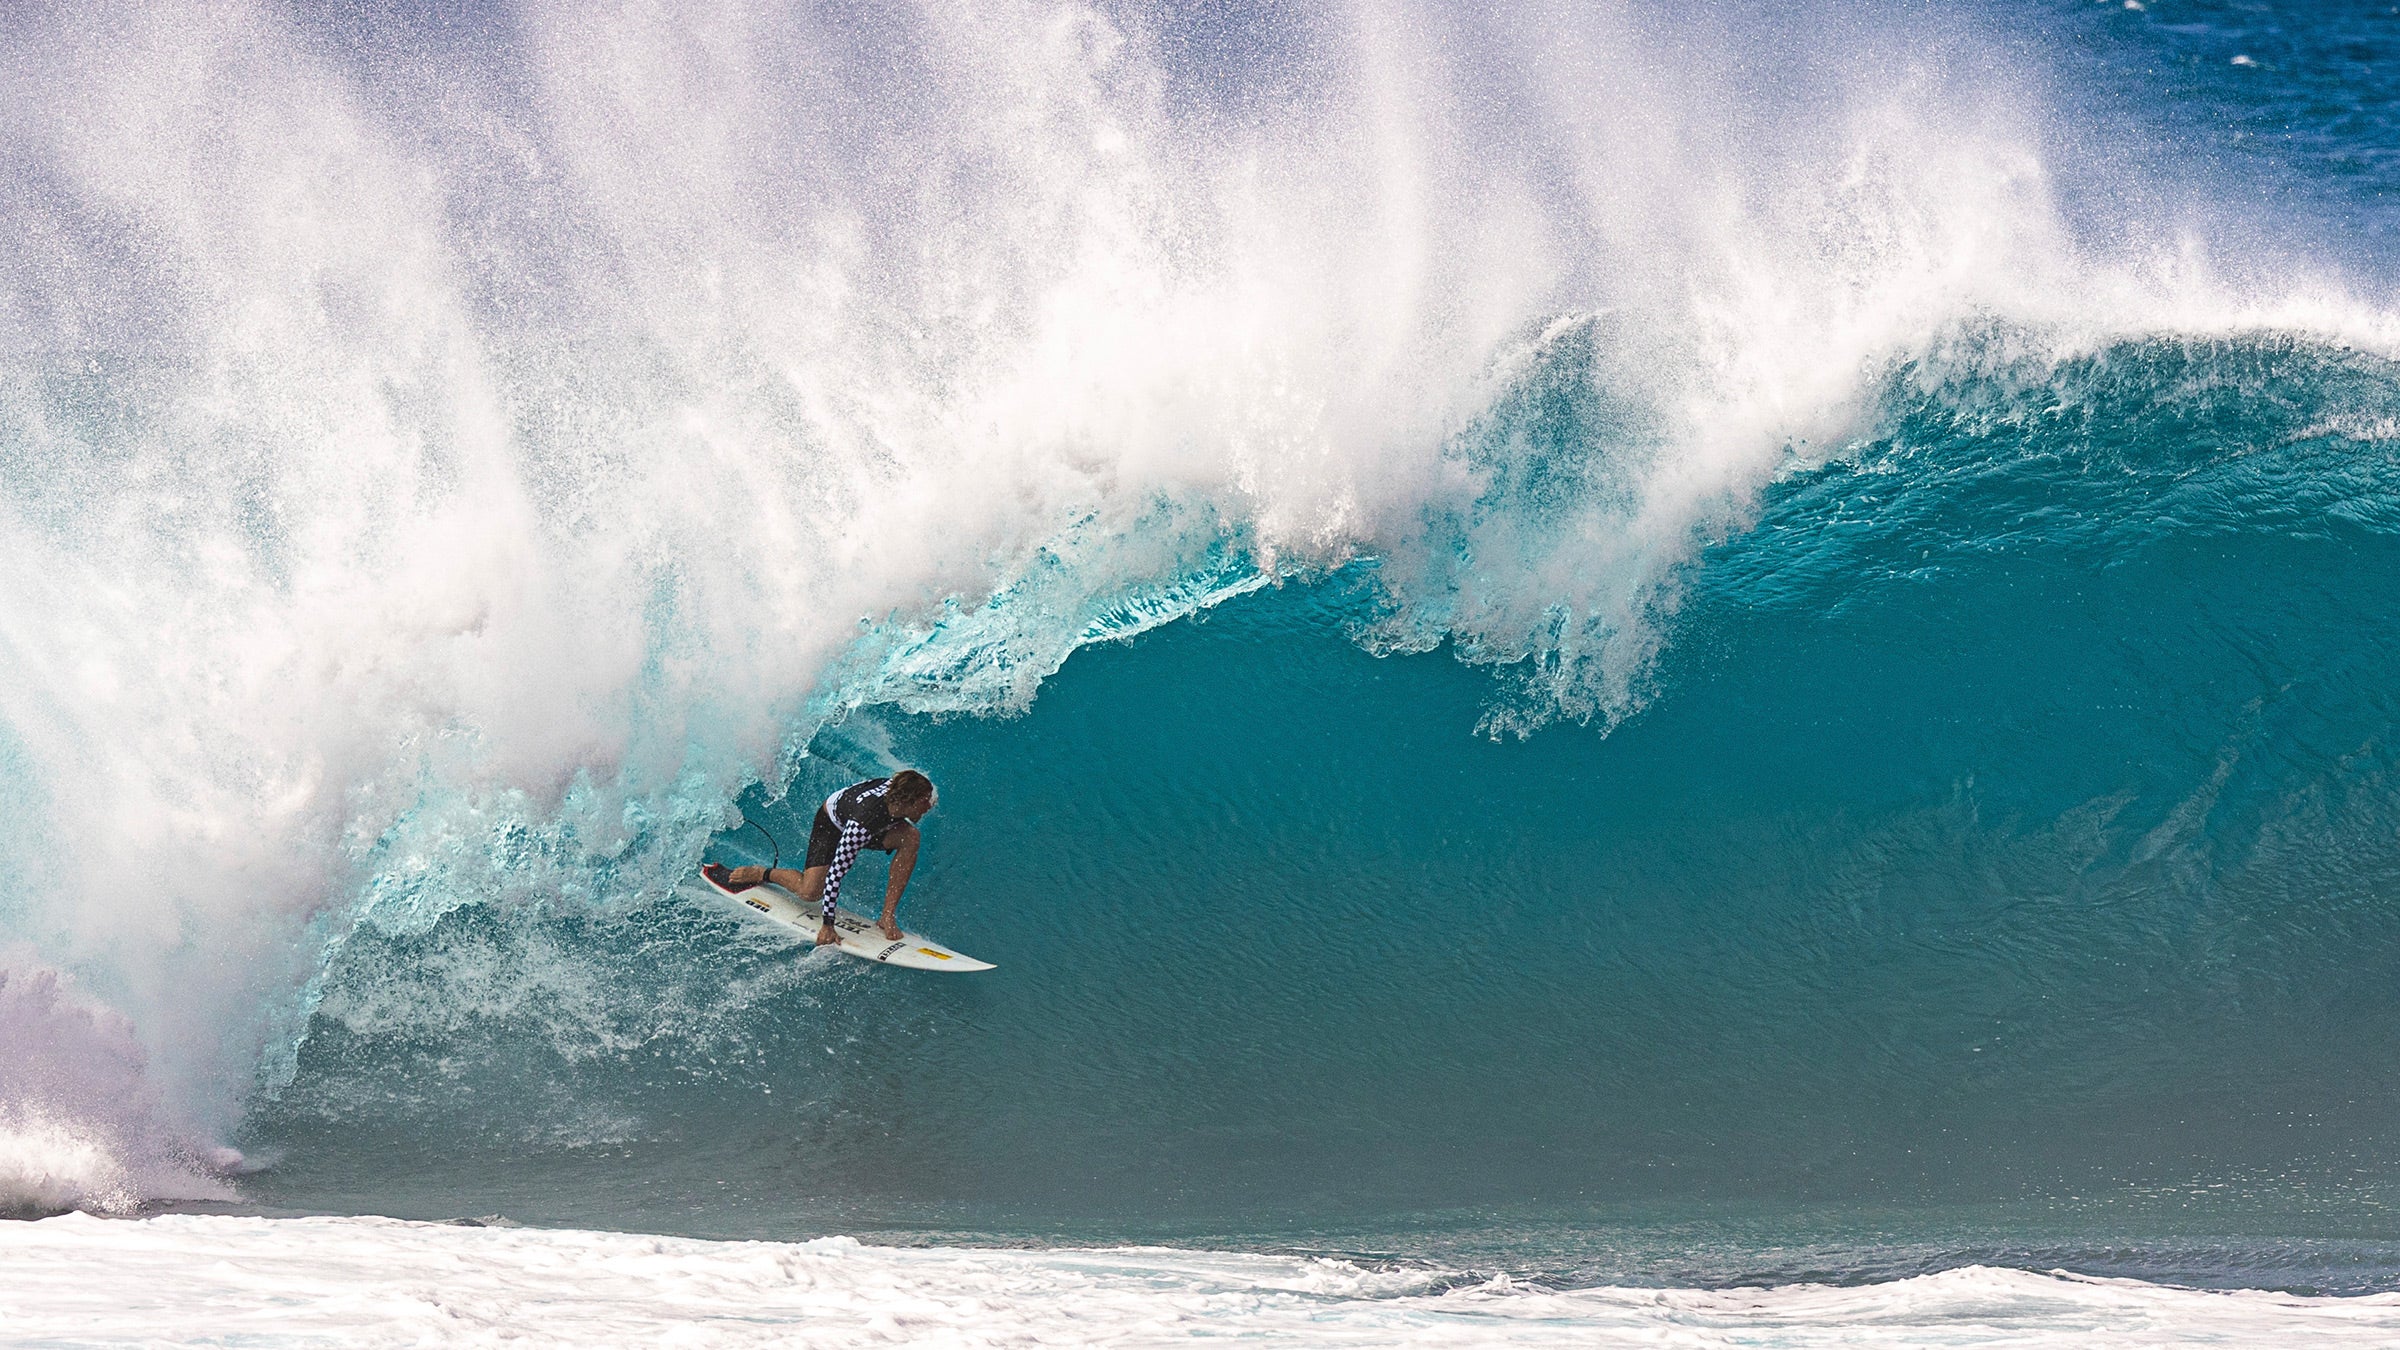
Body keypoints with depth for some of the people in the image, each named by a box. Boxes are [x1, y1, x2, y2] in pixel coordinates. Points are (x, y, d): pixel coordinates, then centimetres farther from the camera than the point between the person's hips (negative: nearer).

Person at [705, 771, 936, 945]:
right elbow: (835, 873, -39)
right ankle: (756, 874, 15)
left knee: (911, 837, -23)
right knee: (810, 892, -15)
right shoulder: (862, 826, -46)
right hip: (832, 822, -5)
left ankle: (888, 915, -17)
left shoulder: (899, 790, -32)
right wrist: (828, 925, -34)